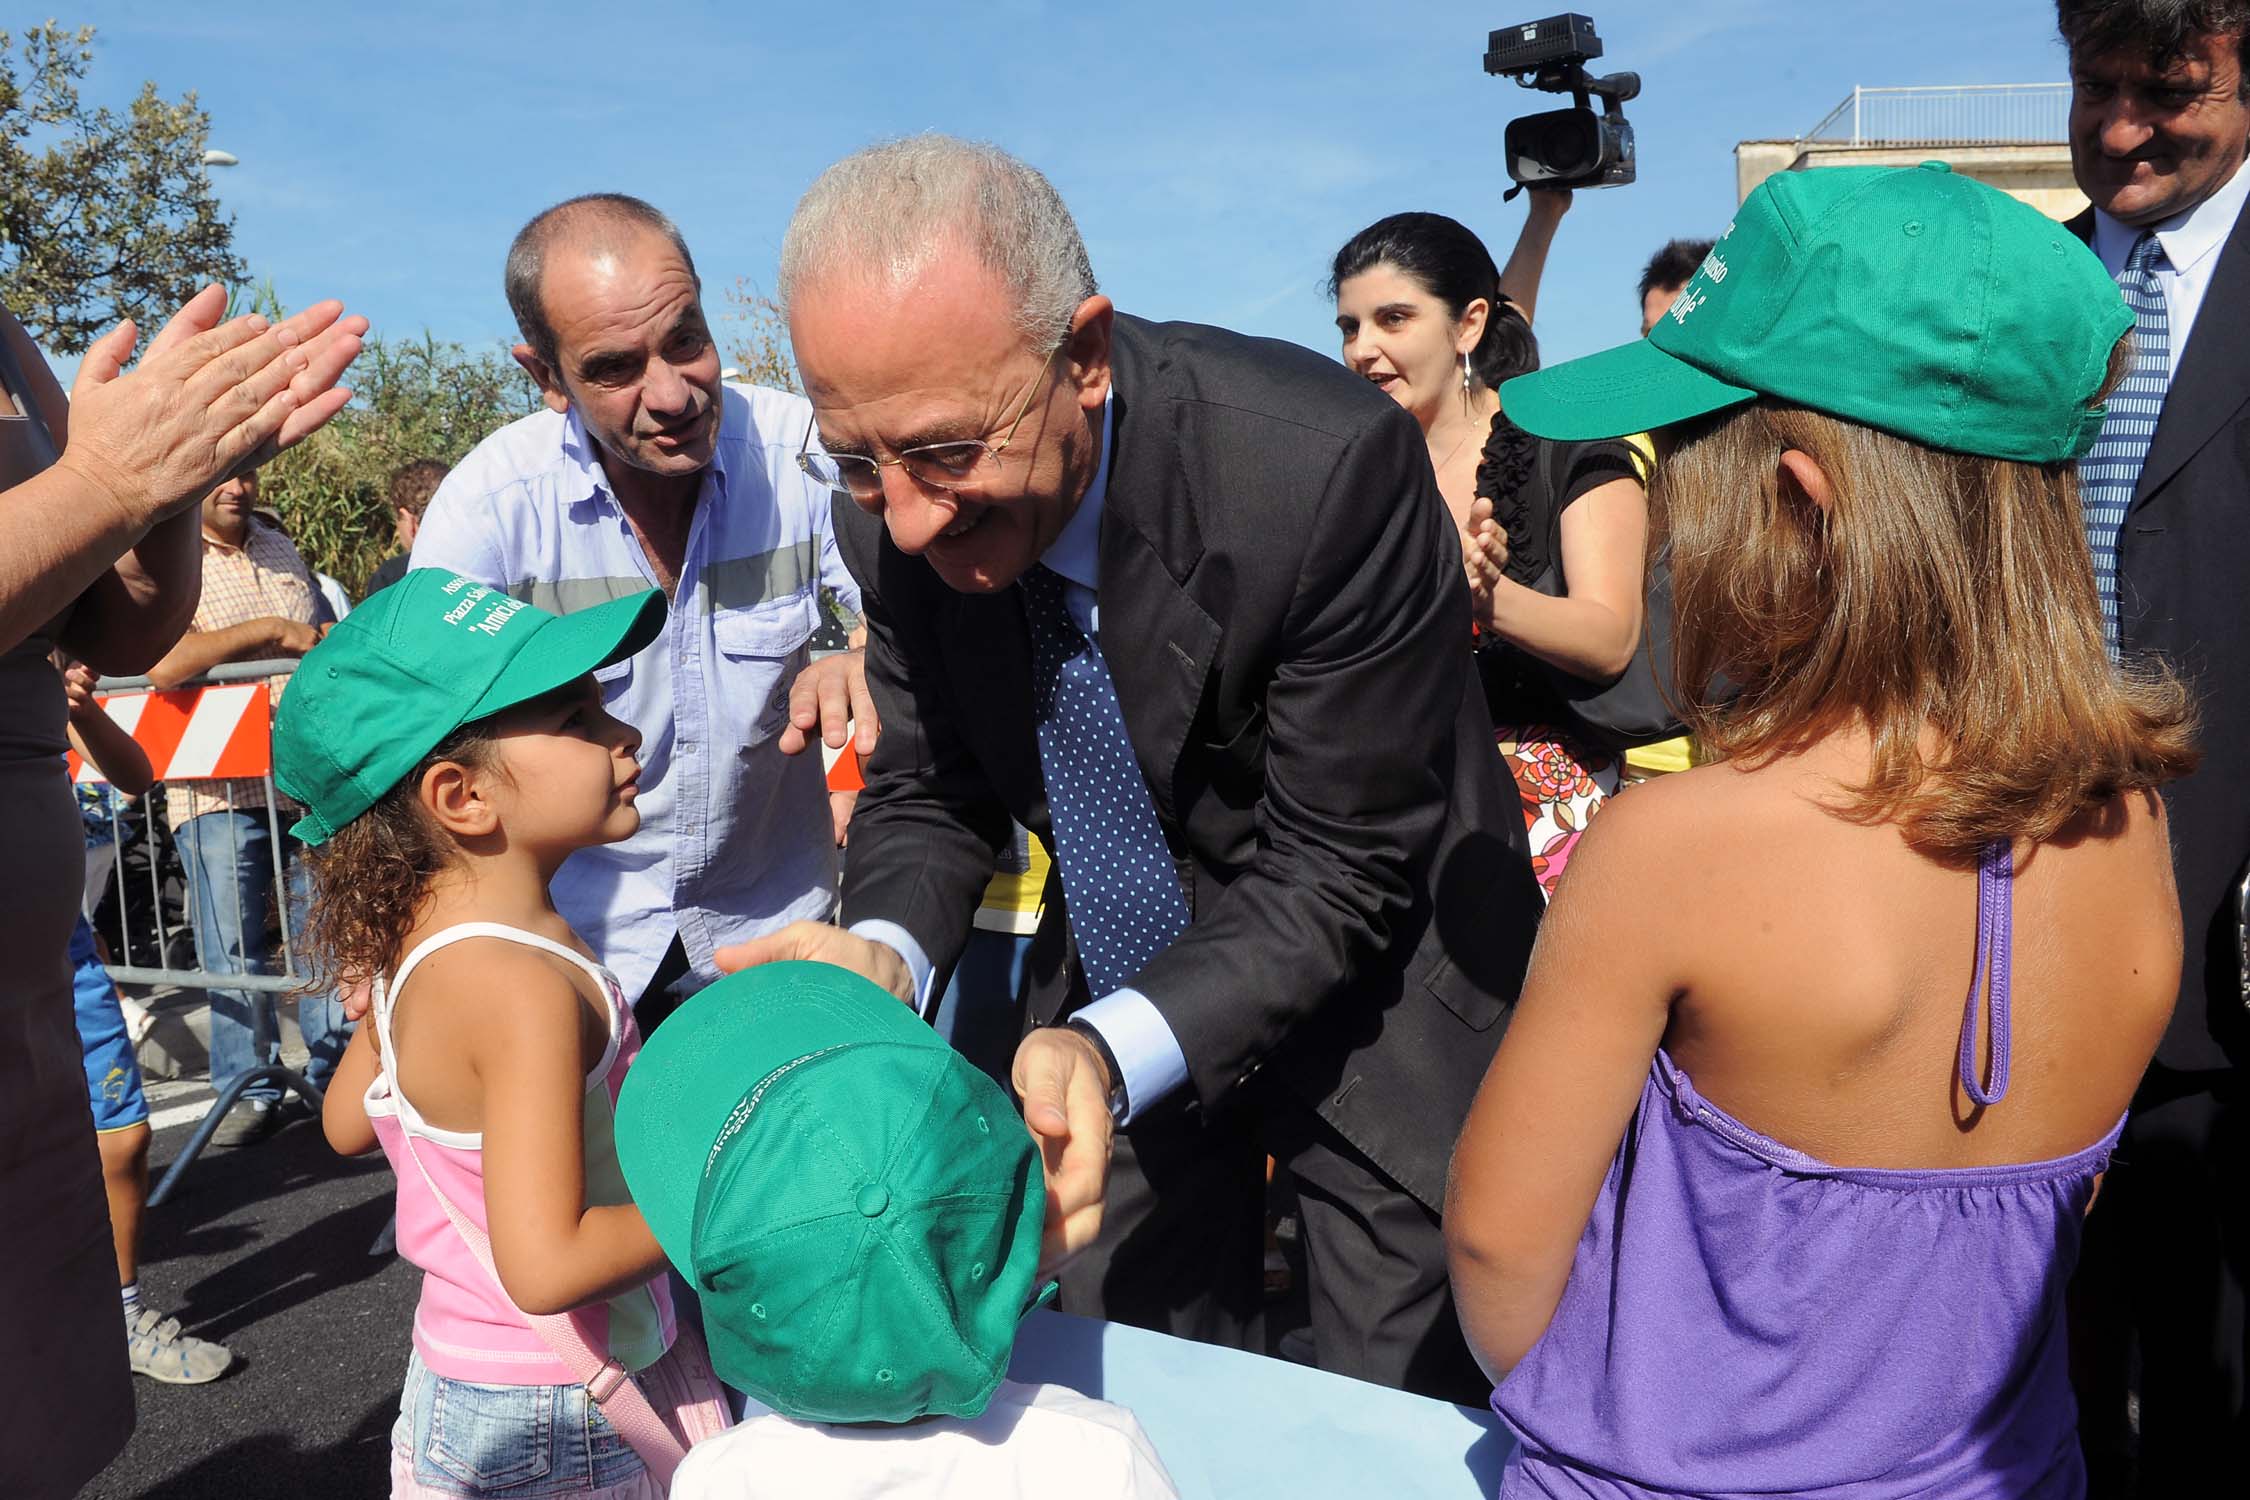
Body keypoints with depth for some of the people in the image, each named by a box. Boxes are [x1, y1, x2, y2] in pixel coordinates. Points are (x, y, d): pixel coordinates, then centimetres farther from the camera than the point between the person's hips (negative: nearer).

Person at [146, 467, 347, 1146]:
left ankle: (336, 1072, 19)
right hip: (218, 790, -4)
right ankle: (251, 1092, 17)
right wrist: (274, 631, -21)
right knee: (232, 948, 4)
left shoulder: (278, 544, 14)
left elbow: (321, 629, 28)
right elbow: (164, 662, -22)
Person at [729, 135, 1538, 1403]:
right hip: (1124, 996, 4)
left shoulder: (1330, 465, -33)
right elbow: (932, 787, -3)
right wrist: (884, 950, -24)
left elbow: (1337, 870, -26)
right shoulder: (899, 507, -16)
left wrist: (1118, 1051, -40)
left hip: (1370, 991, -4)